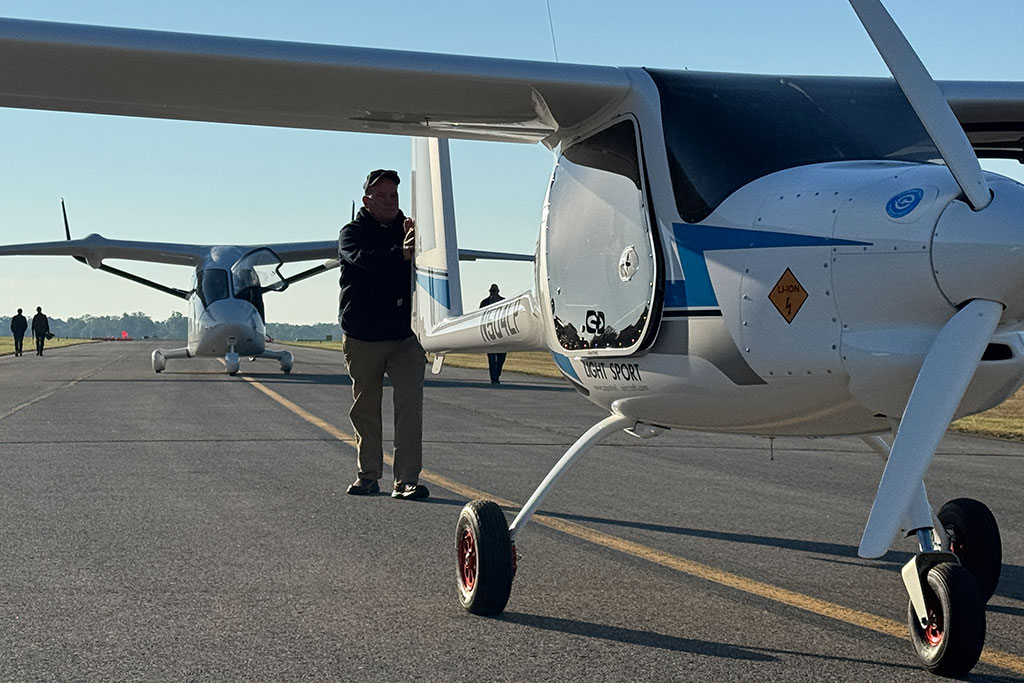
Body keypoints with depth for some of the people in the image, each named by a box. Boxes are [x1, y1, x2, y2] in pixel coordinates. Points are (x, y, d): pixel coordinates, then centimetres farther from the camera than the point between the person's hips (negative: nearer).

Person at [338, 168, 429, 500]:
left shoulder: (408, 230, 9)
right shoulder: (352, 233, 1)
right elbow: (364, 259, -22)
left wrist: (419, 244, -25)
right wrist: (400, 253, -39)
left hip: (406, 336, 1)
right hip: (362, 336, 0)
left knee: (410, 403, -12)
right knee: (365, 408, 10)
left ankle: (407, 479, -12)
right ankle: (368, 475, 23)